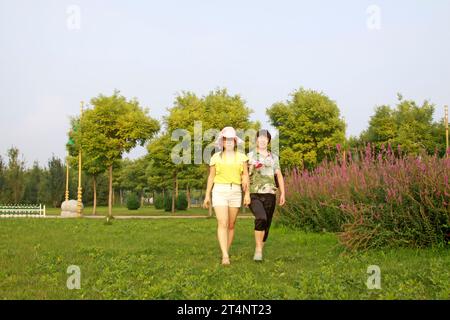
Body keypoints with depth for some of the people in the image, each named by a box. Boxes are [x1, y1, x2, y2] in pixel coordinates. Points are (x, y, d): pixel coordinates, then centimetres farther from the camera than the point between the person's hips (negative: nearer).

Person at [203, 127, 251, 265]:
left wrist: (247, 193, -8)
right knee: (222, 223, -15)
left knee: (231, 224, 6)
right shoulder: (216, 157, 5)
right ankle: (225, 256, -23)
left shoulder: (242, 157, 7)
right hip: (219, 191, -2)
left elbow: (245, 176, 2)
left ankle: (226, 253, 19)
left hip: (235, 192, 2)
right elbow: (211, 177, 8)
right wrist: (207, 195, 5)